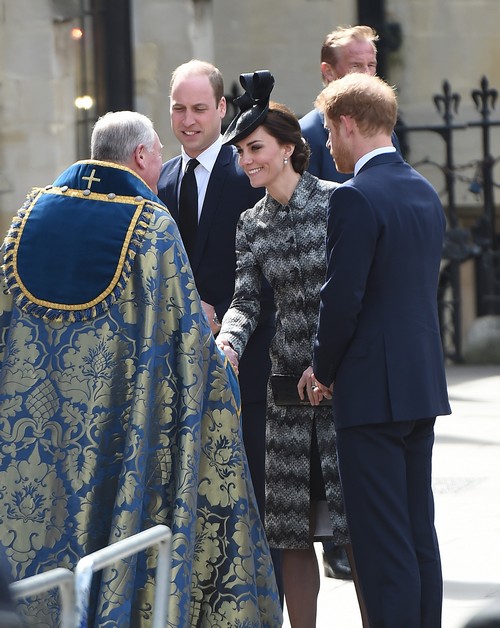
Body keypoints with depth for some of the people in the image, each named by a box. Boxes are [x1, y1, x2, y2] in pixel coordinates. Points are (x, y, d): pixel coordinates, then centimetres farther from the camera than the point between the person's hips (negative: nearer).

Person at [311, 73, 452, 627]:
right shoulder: (425, 193, 12)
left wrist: (322, 369, -2)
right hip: (424, 386, 9)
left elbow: (342, 297, -18)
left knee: (381, 541, -5)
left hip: (374, 390, -8)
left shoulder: (355, 197, -14)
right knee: (419, 532, 13)